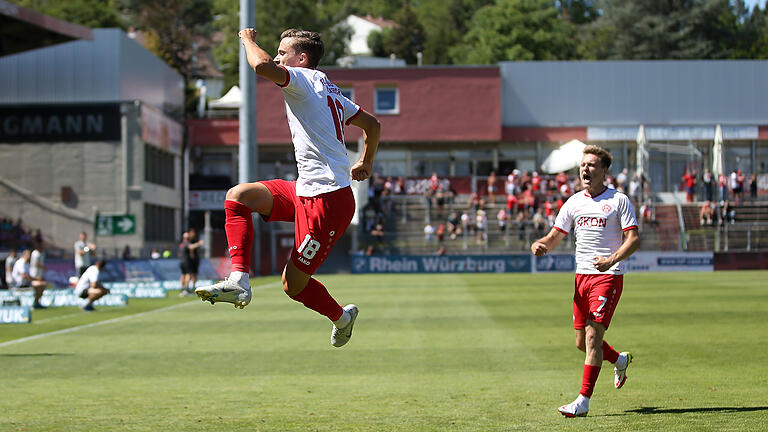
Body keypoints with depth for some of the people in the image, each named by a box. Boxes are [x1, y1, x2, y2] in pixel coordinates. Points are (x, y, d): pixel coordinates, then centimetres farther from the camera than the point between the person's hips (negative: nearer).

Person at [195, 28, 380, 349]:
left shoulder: (305, 79, -9)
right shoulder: (329, 91, 18)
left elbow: (262, 65, -28)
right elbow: (372, 124, 27)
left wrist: (249, 40, -7)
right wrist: (366, 164, 42)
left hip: (327, 200, -10)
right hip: (305, 190, 10)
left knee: (293, 285, -1)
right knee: (237, 196, 1)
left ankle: (342, 318, 25)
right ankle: (239, 280, -7)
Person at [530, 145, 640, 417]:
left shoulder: (619, 201, -2)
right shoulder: (574, 202, 12)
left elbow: (633, 239, -8)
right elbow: (555, 237, 14)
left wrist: (611, 259, -24)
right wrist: (539, 245, -9)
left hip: (608, 276, -6)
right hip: (582, 276, 6)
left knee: (592, 335, -15)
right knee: (582, 342, 8)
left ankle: (583, 401, -14)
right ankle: (620, 360, 38)